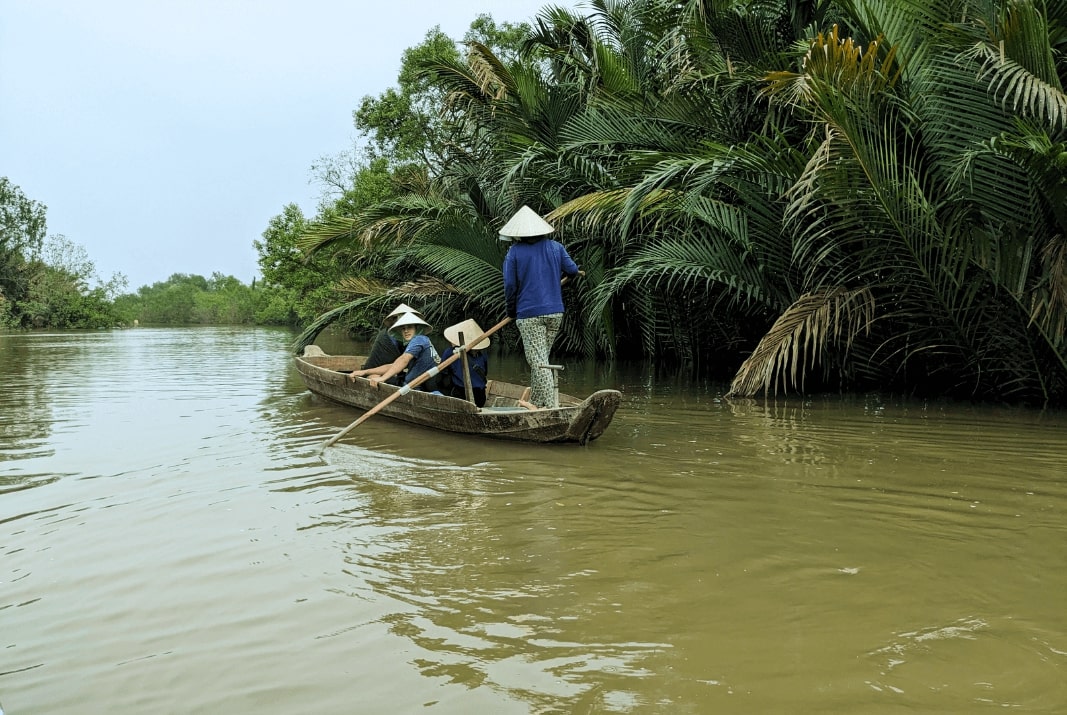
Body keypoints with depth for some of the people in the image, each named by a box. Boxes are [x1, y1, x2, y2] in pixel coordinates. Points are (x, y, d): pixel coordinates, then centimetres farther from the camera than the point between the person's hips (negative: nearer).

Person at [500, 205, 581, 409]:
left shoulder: (514, 252, -4)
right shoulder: (555, 247, 6)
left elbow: (510, 285, -5)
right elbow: (573, 270, 7)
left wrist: (511, 312, 9)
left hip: (529, 314, -5)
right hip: (555, 312, 5)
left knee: (539, 362, -4)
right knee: (542, 359, 17)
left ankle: (552, 407, -11)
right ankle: (536, 404, 23)